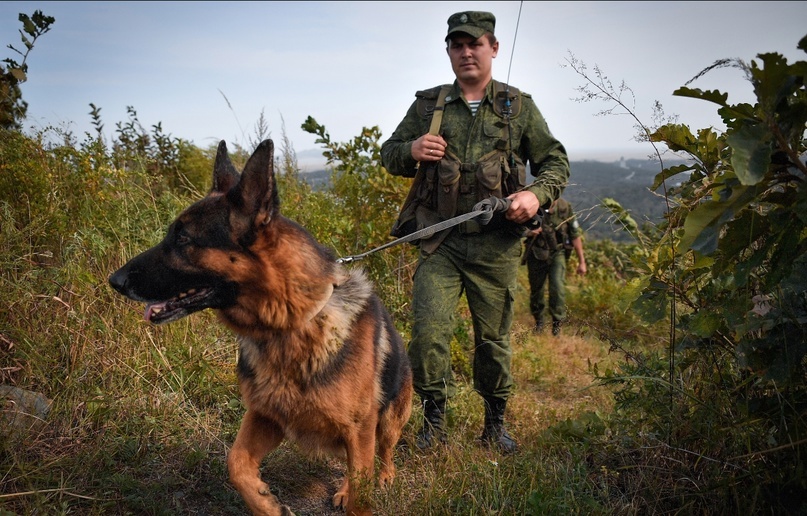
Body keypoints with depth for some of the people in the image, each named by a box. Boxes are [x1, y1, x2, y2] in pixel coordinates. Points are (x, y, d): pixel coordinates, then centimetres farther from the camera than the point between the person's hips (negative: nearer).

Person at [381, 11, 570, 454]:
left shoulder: (519, 107, 8)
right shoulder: (427, 105, 11)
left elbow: (556, 162, 11)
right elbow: (388, 154, 15)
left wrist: (536, 194, -10)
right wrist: (411, 150, -9)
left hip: (495, 244, 0)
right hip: (439, 241, 1)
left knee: (494, 339, 8)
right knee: (427, 331, -9)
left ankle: (495, 423, 26)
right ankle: (434, 420, 10)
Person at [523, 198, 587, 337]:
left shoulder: (563, 206, -8)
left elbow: (575, 234, 0)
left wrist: (581, 261, 1)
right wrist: (528, 232, -18)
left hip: (557, 253, -1)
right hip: (536, 254, 1)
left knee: (557, 287, -19)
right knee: (536, 290, 8)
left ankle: (557, 323, -1)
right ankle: (538, 321, 32)